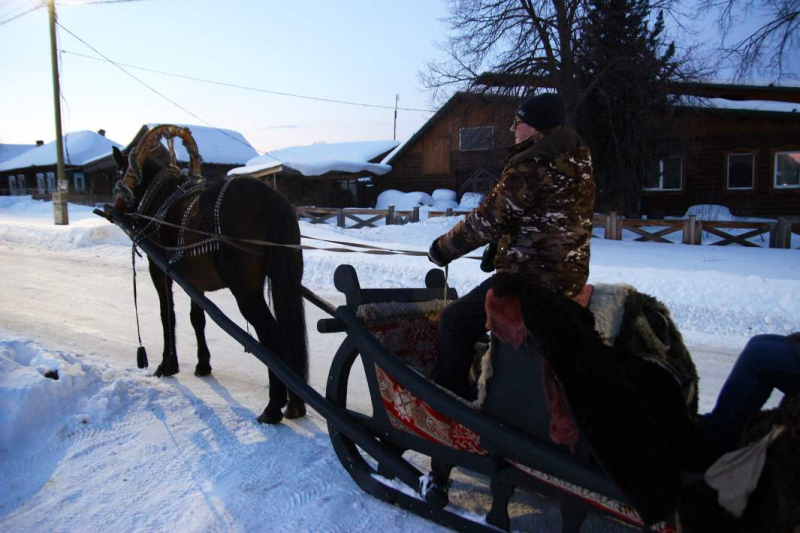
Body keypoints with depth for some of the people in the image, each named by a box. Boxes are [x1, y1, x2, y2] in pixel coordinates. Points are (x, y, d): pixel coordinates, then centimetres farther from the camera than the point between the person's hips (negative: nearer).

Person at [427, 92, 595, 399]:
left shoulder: (532, 165, -18)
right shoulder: (576, 159, 11)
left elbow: (489, 219, -18)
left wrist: (443, 248, -6)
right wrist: (500, 248, 22)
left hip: (533, 277, -10)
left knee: (456, 320, 0)